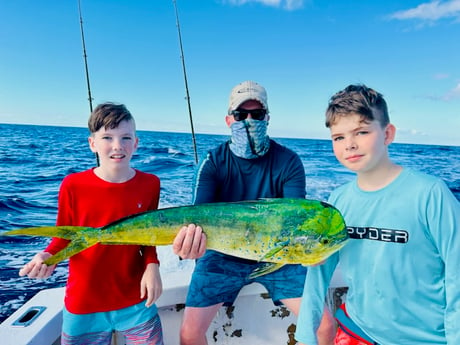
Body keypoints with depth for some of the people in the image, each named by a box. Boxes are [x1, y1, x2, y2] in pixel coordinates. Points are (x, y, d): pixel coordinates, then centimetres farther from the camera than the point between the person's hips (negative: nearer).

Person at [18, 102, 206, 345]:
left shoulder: (150, 184, -7)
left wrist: (152, 265, -13)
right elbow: (64, 236, 1)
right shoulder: (73, 185, -12)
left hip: (136, 302, 1)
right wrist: (48, 256, -19)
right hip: (83, 306, 0)